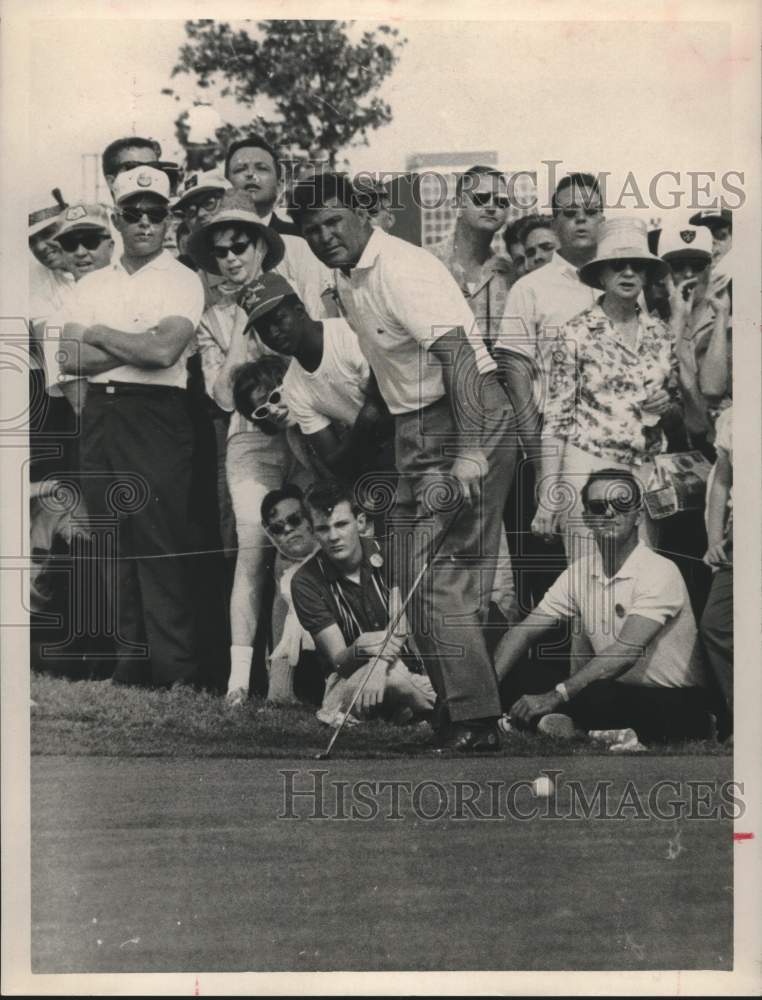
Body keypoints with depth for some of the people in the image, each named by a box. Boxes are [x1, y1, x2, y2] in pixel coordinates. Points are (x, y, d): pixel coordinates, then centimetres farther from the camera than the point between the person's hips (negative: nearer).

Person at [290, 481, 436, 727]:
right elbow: (339, 660, -12)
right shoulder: (305, 582, -8)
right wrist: (360, 649, -37)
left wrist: (379, 662, -33)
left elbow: (400, 626, -12)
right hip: (350, 676, -3)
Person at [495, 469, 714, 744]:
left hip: (674, 703, -5)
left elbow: (627, 651, -26)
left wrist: (556, 695, -33)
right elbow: (524, 632, 4)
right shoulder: (579, 573, 5)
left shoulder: (659, 572, -15)